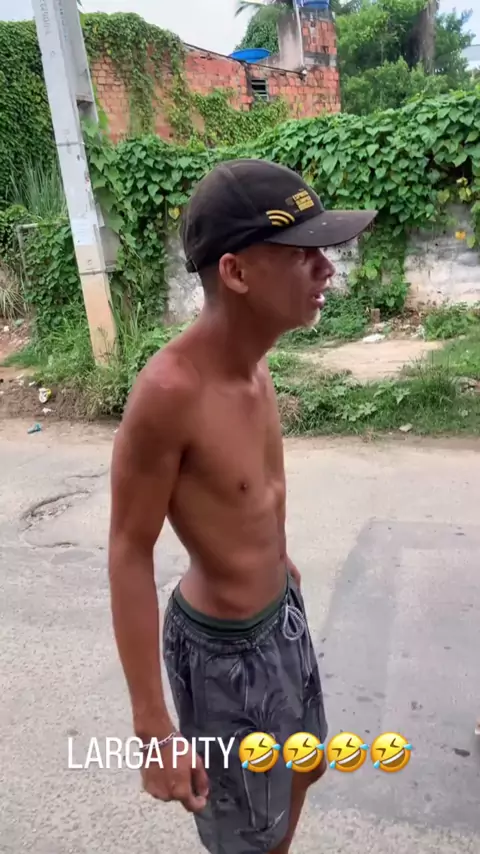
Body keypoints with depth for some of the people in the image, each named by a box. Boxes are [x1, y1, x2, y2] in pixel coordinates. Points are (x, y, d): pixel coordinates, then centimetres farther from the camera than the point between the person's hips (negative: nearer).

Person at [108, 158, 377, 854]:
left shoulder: (249, 356, -6)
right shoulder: (170, 389, -32)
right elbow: (130, 556, -24)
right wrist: (153, 729, -19)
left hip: (282, 611, 8)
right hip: (223, 646, -8)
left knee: (304, 768, 32)